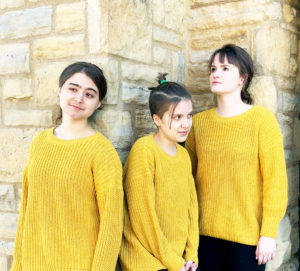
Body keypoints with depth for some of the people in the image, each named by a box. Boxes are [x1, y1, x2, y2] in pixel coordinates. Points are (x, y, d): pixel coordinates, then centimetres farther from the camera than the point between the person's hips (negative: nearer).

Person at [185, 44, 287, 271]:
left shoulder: (262, 119, -6)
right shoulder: (199, 121, 4)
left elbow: (275, 180, -8)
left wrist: (269, 233, -11)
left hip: (248, 235, -3)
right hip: (207, 233, 3)